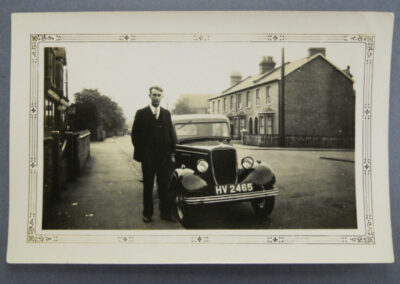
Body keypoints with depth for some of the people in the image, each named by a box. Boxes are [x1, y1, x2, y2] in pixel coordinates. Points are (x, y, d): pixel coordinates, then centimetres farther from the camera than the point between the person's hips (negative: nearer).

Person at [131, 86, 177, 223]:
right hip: (148, 156, -2)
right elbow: (135, 134, 0)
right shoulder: (141, 113, 1)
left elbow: (172, 134, 10)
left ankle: (165, 212, 15)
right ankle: (147, 214, 16)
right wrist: (140, 152, -5)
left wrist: (172, 152, 4)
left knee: (164, 185, 5)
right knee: (148, 186, 7)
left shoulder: (166, 113, 9)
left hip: (164, 156, 2)